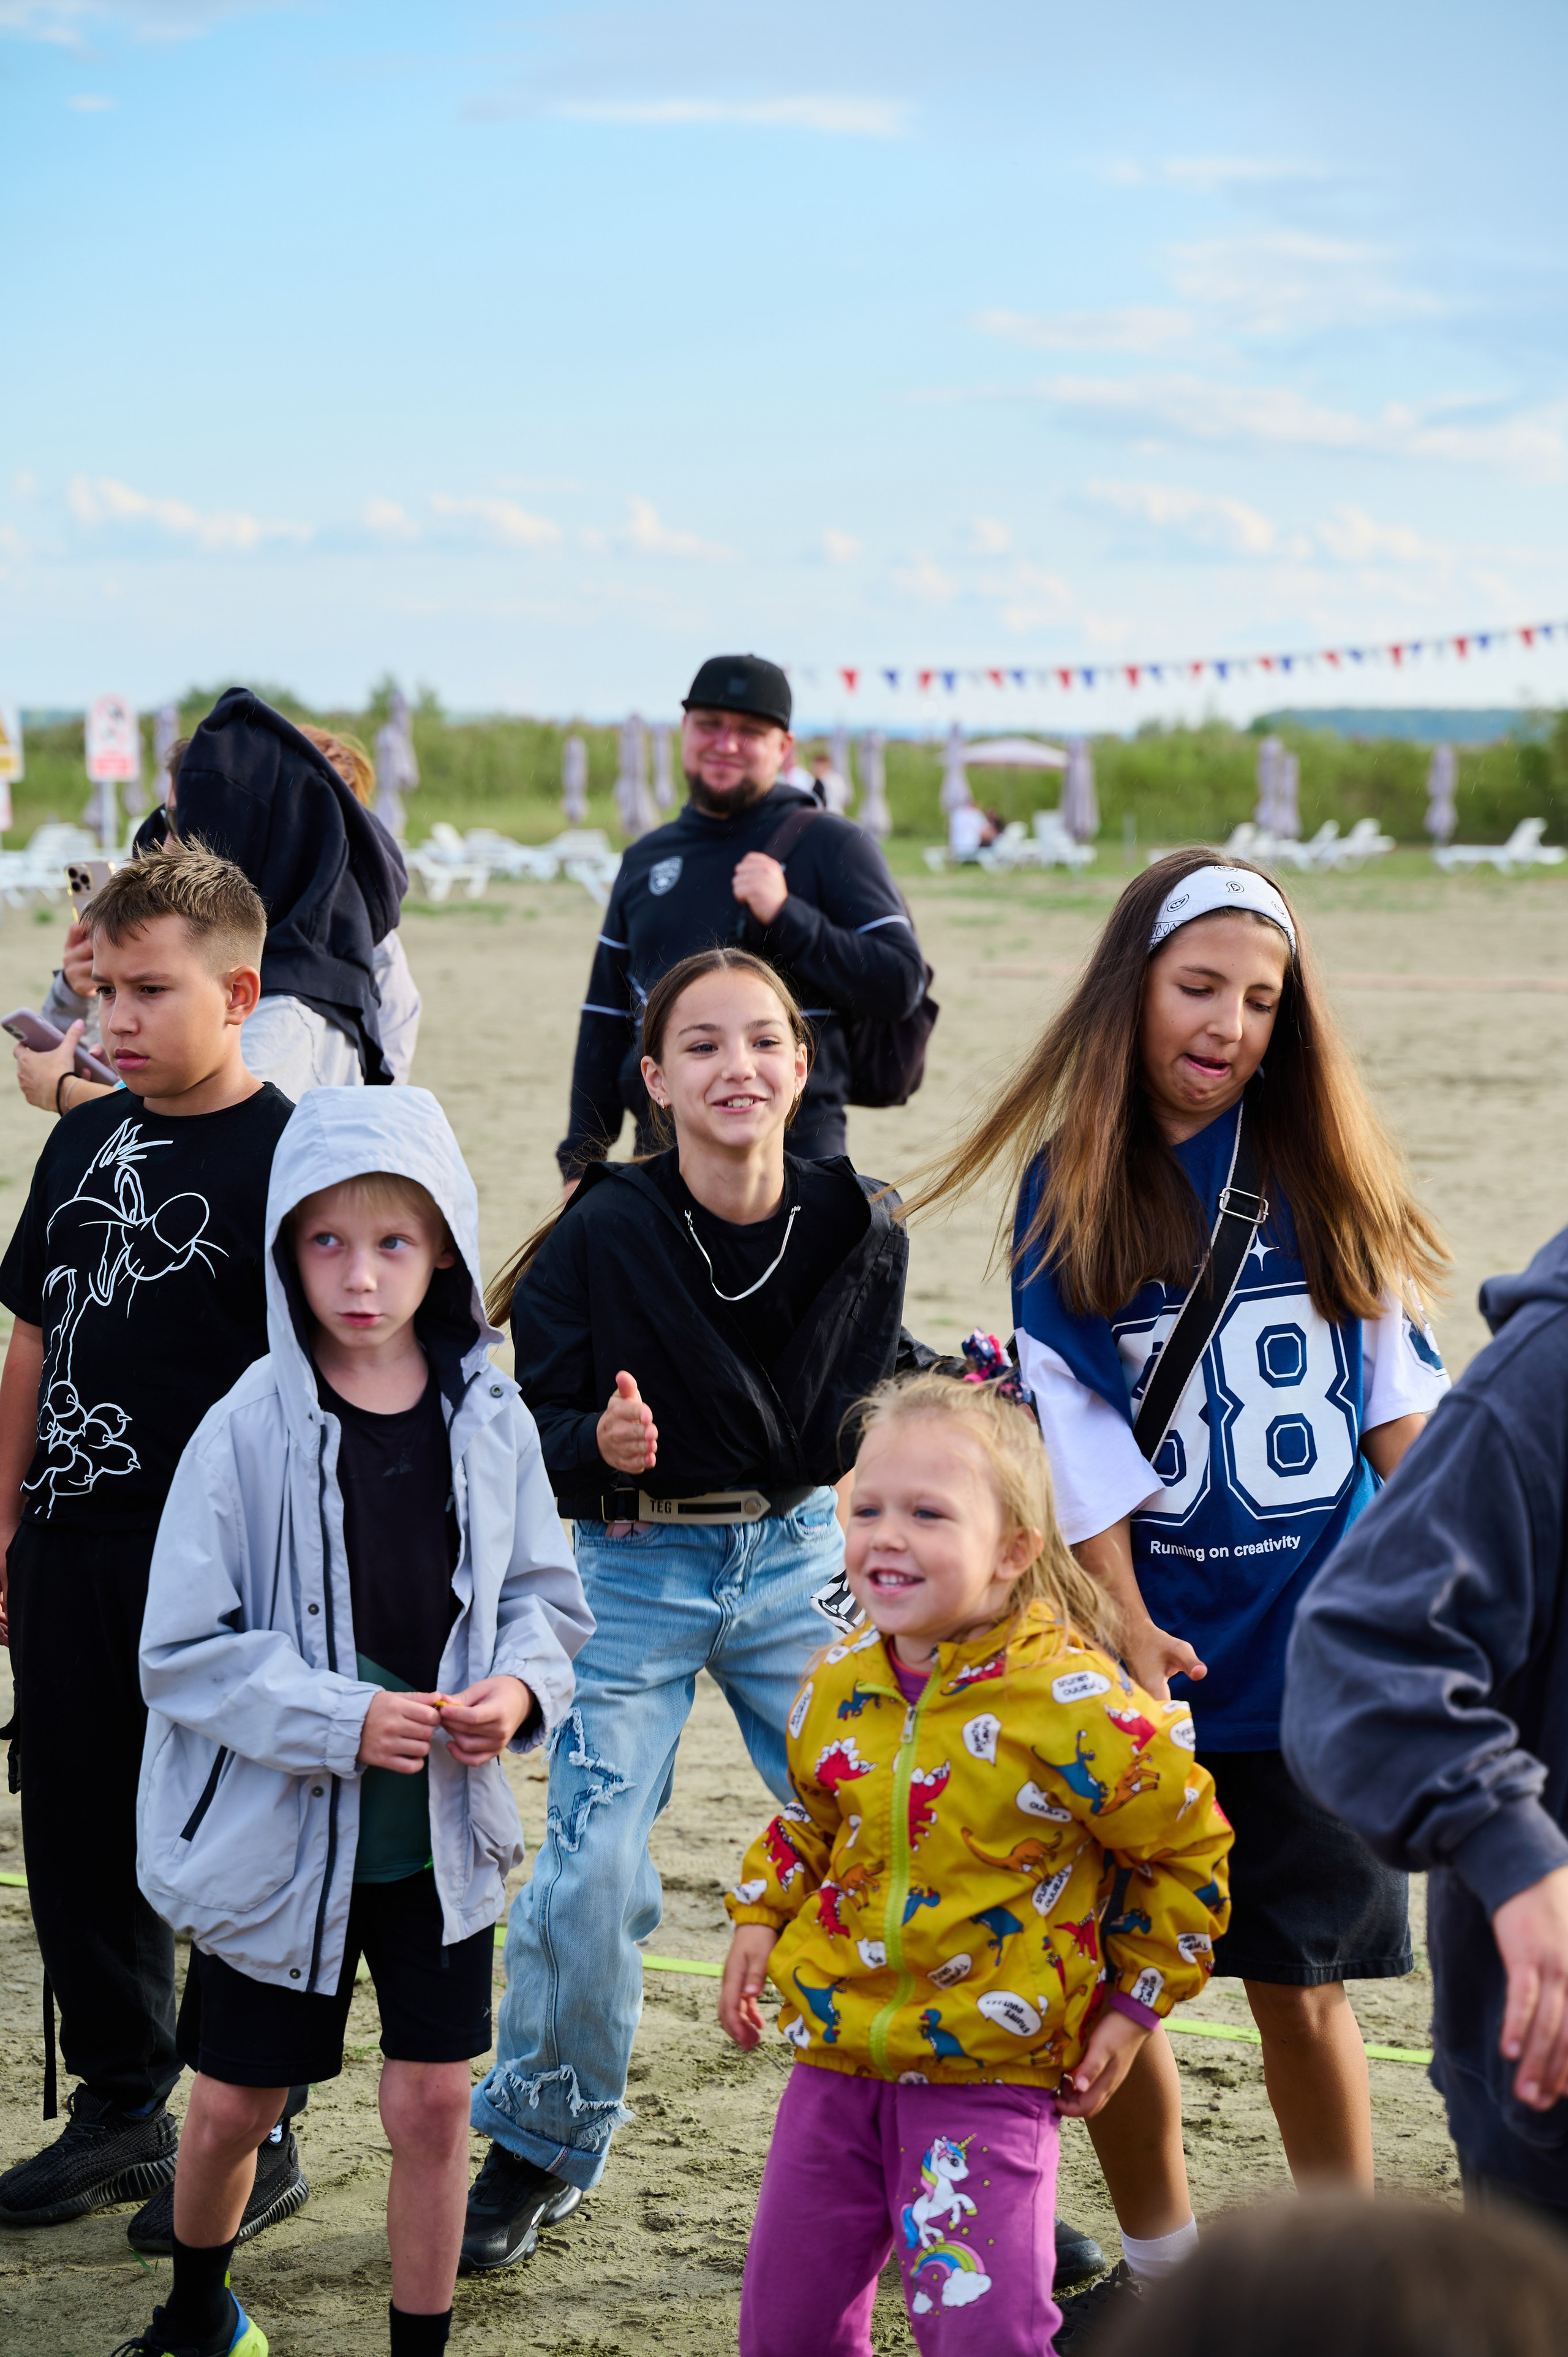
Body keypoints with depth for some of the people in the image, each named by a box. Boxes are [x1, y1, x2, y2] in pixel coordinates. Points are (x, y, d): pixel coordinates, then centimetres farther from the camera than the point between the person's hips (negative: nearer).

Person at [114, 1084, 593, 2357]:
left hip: (441, 1833, 2)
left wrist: (519, 1686, -15)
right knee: (236, 2105, 14)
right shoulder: (248, 1433, -14)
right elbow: (183, 1654, -13)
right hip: (277, 1835, -1)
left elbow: (546, 1595, 6)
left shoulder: (490, 1420, -4)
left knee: (434, 2105, 5)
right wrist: (343, 1722, -24)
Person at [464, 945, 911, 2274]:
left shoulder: (857, 1231, -6)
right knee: (589, 1875, -6)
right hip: (637, 1571, -2)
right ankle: (544, 2147, 18)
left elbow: (865, 1417, 7)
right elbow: (540, 1427, -9)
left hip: (798, 1558, 2)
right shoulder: (603, 1236, -14)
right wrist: (599, 1446, -30)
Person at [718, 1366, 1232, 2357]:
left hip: (990, 2071, -6)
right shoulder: (839, 1684, 2)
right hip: (837, 2051, 6)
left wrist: (1136, 2004, 0)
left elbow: (1188, 1845, -4)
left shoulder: (1072, 1701, -17)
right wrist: (761, 1914, 12)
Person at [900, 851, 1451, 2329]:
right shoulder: (1071, 1186, -1)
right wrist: (1123, 1626, -10)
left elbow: (1396, 1378, 7)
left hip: (1312, 1654, 0)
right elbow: (1073, 1423, -3)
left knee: (1302, 1984, 5)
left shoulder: (1322, 1168, 3)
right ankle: (1158, 2264, 26)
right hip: (1154, 1654, 0)